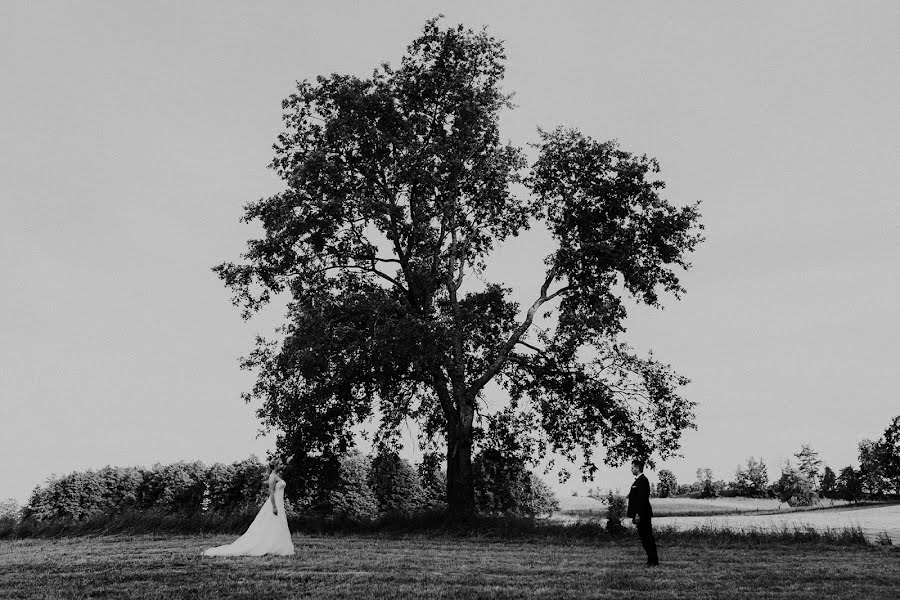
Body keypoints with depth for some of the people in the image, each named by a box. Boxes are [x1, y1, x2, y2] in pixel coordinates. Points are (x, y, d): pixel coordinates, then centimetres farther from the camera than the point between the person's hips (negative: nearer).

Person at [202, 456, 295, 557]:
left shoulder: (278, 476, 16)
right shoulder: (273, 476, -12)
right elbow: (271, 492, -19)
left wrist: (283, 510, 21)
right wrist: (274, 507, -24)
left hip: (279, 505, 9)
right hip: (274, 504, -9)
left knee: (280, 529, 7)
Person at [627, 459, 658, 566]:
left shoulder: (642, 480, -15)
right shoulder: (638, 480, 17)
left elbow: (642, 498, -21)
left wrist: (638, 514, -23)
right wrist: (634, 515, 20)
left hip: (642, 514, -10)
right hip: (640, 515, 10)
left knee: (647, 537, -5)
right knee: (645, 538, 12)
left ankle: (653, 560, 0)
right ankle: (651, 560, 17)